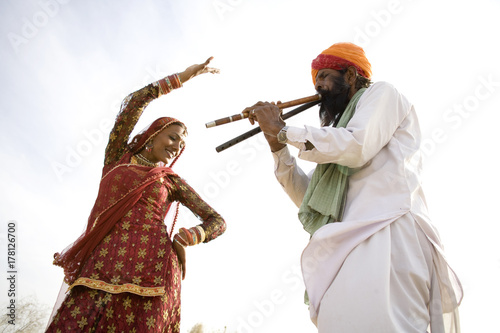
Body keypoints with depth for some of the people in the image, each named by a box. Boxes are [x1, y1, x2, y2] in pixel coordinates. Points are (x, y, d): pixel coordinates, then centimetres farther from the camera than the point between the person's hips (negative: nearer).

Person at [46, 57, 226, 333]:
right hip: (99, 269, 1)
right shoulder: (118, 157, 17)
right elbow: (132, 103, 5)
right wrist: (181, 78, 6)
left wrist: (196, 234, -11)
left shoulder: (173, 182, 15)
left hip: (147, 275, -1)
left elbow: (217, 221, 12)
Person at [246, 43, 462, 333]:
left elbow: (356, 146, -13)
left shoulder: (381, 93, 12)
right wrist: (277, 145, 15)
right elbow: (307, 198, 23)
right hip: (354, 241, 7)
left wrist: (283, 130, -4)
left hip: (386, 230, -7)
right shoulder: (342, 124, 31)